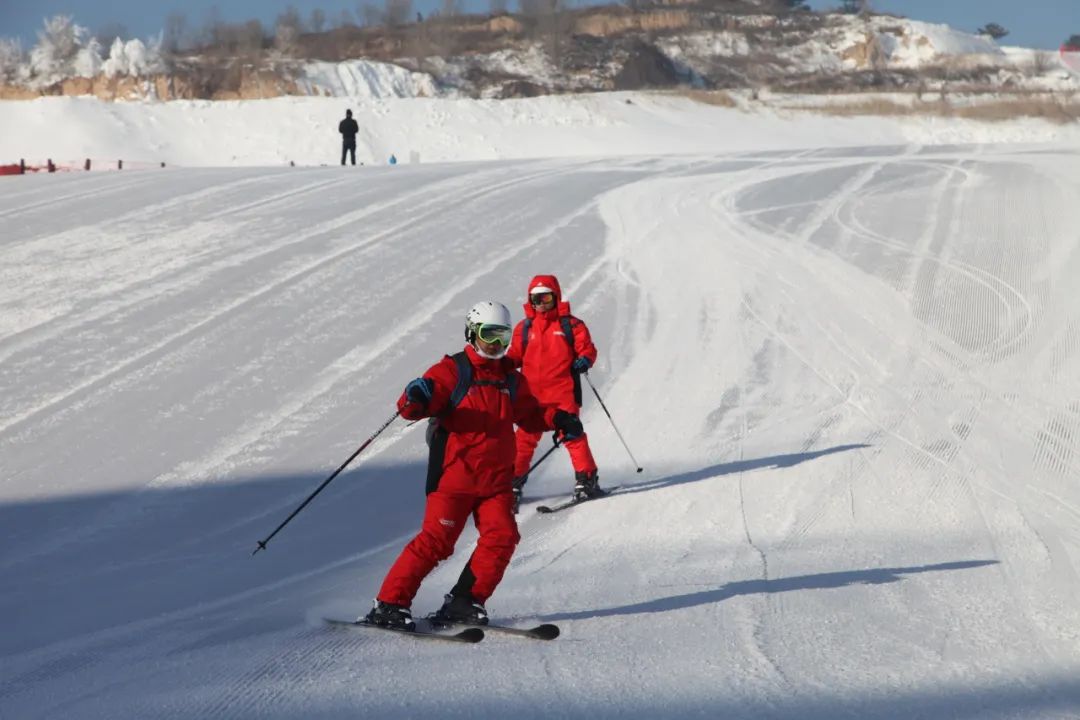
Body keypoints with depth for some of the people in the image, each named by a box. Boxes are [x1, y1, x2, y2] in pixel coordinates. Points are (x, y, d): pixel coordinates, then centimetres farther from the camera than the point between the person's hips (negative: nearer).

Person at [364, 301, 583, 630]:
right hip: (454, 476, -6)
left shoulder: (511, 379, 17)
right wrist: (416, 399, -36)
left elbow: (530, 413, 30)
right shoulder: (453, 370, -2)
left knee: (502, 536, -11)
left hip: (496, 480, 6)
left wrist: (557, 418, 10)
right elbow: (412, 406, -11)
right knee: (436, 540, -11)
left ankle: (463, 602, -1)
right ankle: (390, 604, -4)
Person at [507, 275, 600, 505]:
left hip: (563, 392, -3)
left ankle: (586, 478, 0)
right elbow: (515, 354, 16)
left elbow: (587, 348, 2)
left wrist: (585, 360, -19)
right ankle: (514, 480, 13)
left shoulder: (570, 325, 2)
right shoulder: (524, 328, 12)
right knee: (525, 436, 5)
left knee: (571, 433, -7)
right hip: (532, 393, 3)